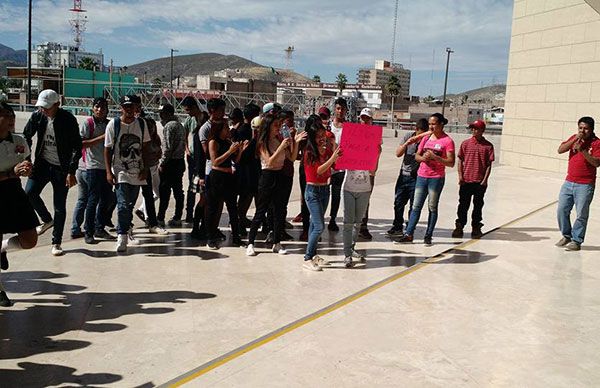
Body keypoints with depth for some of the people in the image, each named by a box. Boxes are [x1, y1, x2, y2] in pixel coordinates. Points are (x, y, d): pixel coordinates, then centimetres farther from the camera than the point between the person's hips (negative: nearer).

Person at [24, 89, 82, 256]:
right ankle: (47, 220, 14)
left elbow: (77, 147, -12)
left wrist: (71, 172, -15)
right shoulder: (37, 117, -2)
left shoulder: (68, 120, -13)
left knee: (60, 207, 0)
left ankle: (56, 242, 13)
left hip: (61, 168, -4)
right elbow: (26, 136, 13)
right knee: (29, 192, -14)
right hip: (43, 164, 4)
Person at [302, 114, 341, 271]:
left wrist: (334, 148, -5)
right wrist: (332, 158, -30)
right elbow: (318, 170, -20)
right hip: (313, 191, -6)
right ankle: (307, 259, -5)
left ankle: (313, 255, 23)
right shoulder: (309, 152, -13)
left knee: (315, 224, 15)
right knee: (319, 226, -12)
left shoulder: (328, 148, 4)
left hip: (325, 189, 6)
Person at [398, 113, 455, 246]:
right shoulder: (426, 138, 10)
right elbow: (417, 156, 13)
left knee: (432, 208, 5)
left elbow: (451, 163, -11)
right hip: (422, 176, 5)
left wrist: (434, 157, -21)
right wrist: (423, 158, -10)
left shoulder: (448, 141, -6)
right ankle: (408, 234, 7)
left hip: (436, 178, -5)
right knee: (416, 206, 5)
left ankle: (428, 236, 11)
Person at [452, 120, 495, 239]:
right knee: (463, 205, 5)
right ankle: (459, 227, 13)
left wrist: (485, 180, -6)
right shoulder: (465, 144, 3)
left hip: (480, 182, 0)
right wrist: (460, 176, -3)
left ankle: (476, 227, 21)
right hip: (466, 181, 1)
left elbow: (489, 164, 1)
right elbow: (460, 160, 6)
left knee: (478, 205, 10)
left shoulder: (488, 146, 0)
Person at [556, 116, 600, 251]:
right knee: (562, 210, 8)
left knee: (581, 214, -1)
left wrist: (582, 150, -25)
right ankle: (566, 236, 24)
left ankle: (576, 241, 8)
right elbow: (560, 150, -4)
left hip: (585, 185, -5)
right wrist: (575, 139, -13)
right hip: (569, 182, 5)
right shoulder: (574, 138, 8)